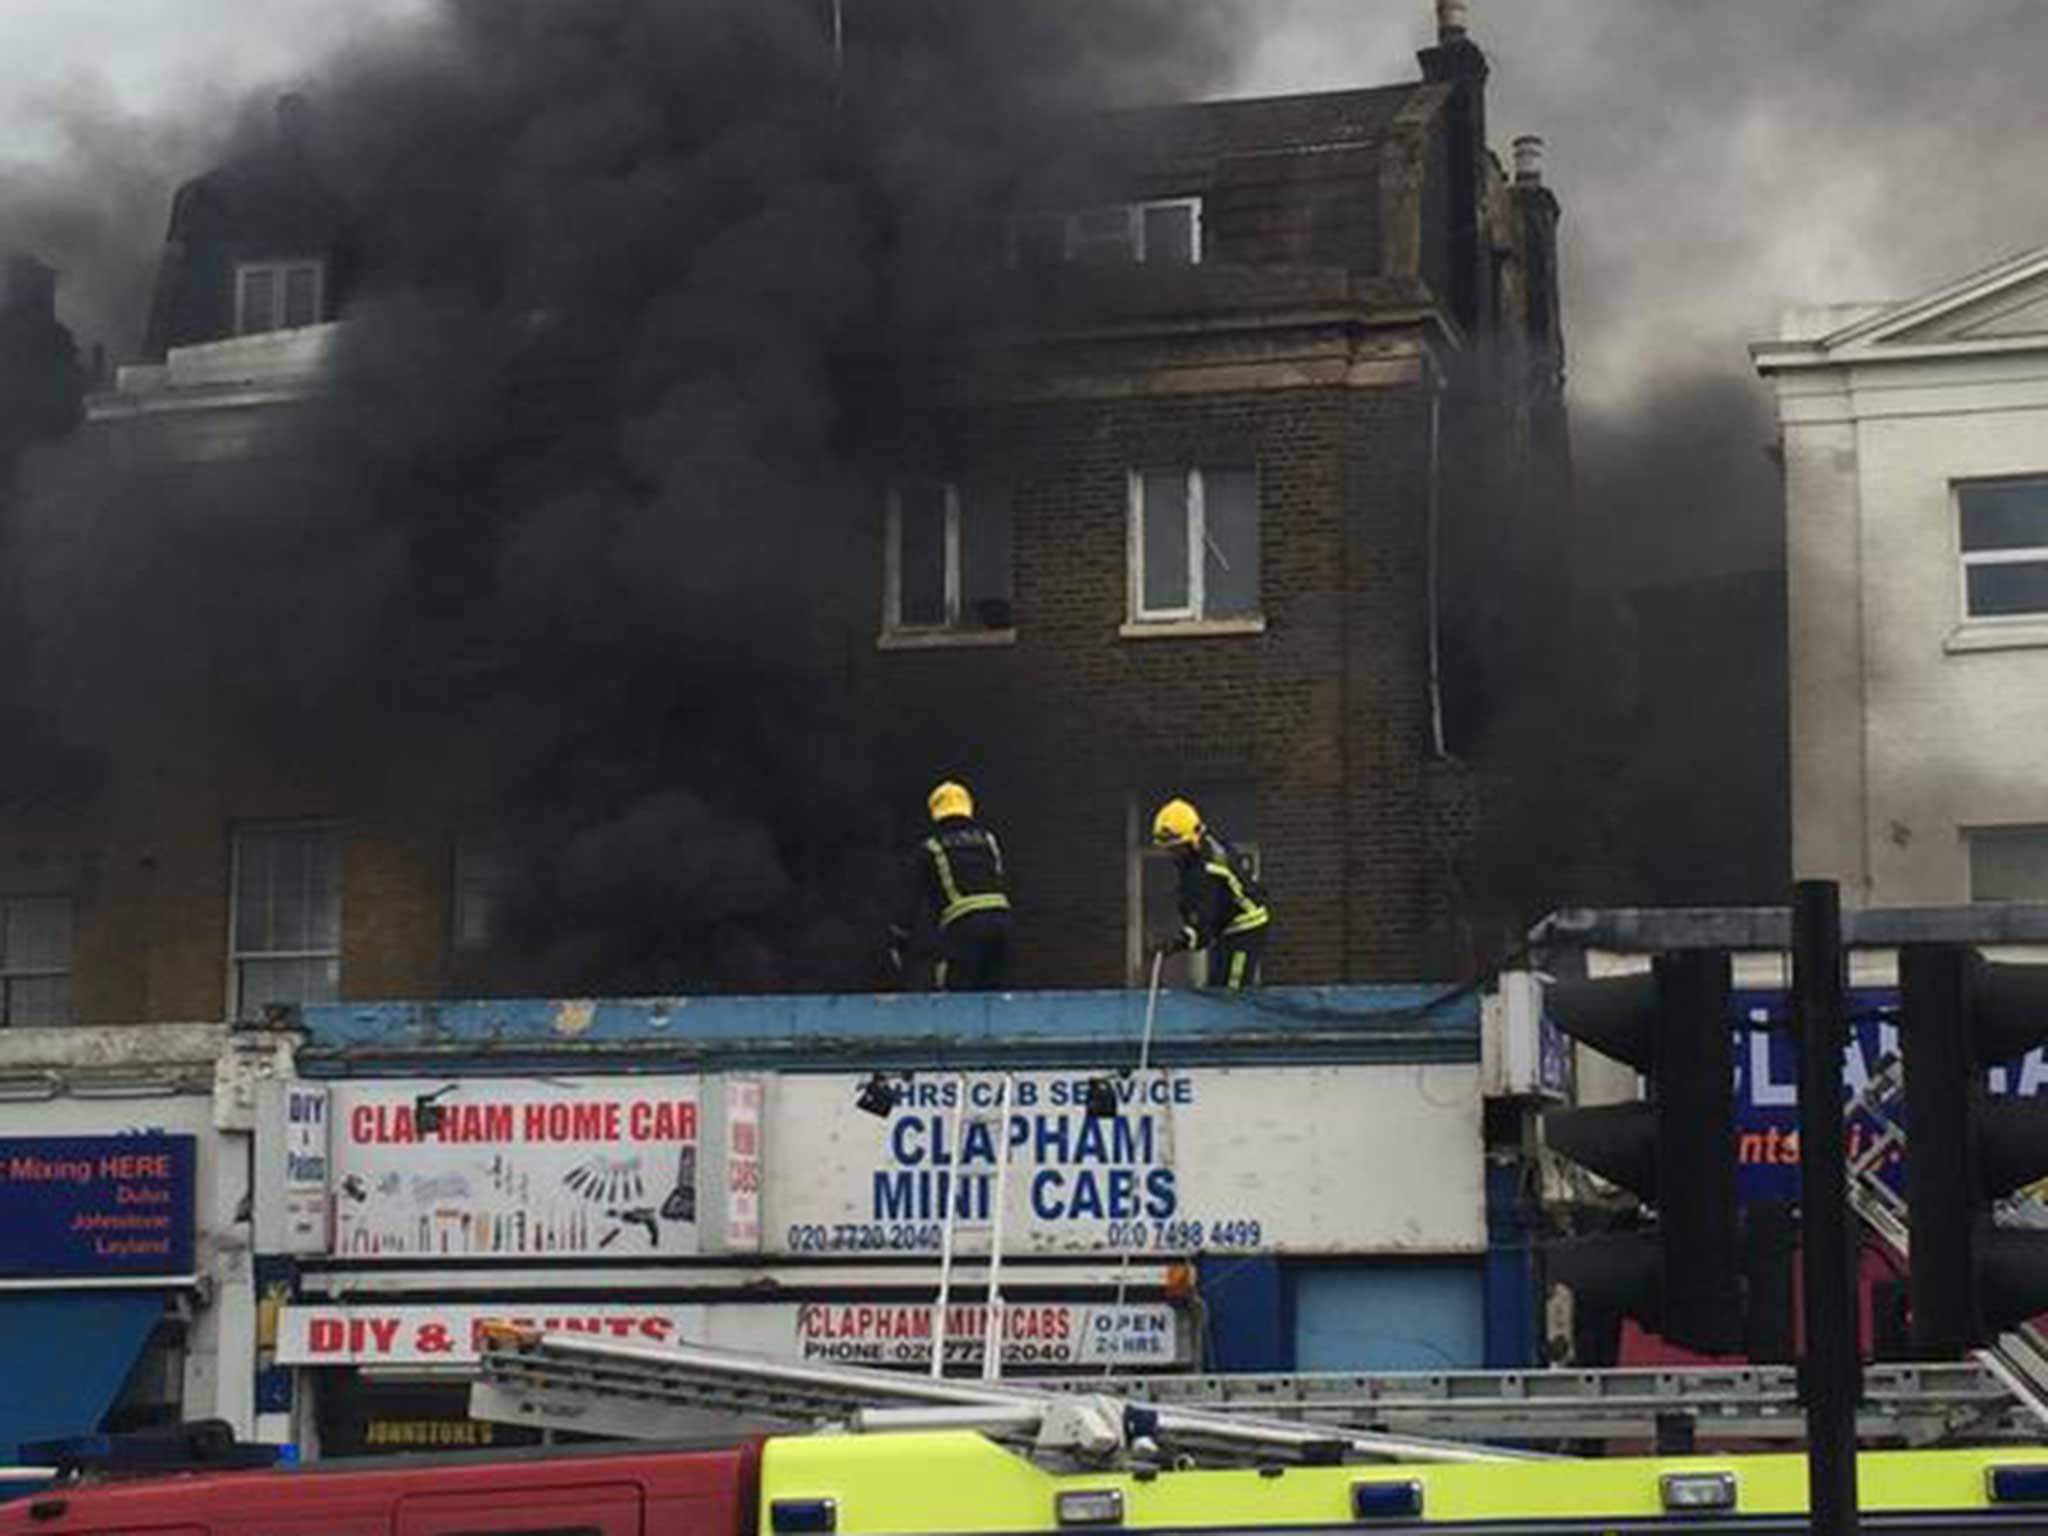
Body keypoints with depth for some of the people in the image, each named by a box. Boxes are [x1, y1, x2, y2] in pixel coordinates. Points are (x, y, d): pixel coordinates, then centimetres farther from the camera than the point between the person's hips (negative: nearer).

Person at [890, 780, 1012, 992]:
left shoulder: (929, 849, 8)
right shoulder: (988, 840, 21)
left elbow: (911, 896, 8)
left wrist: (897, 940, 12)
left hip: (962, 925, -4)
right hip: (1000, 915, 4)